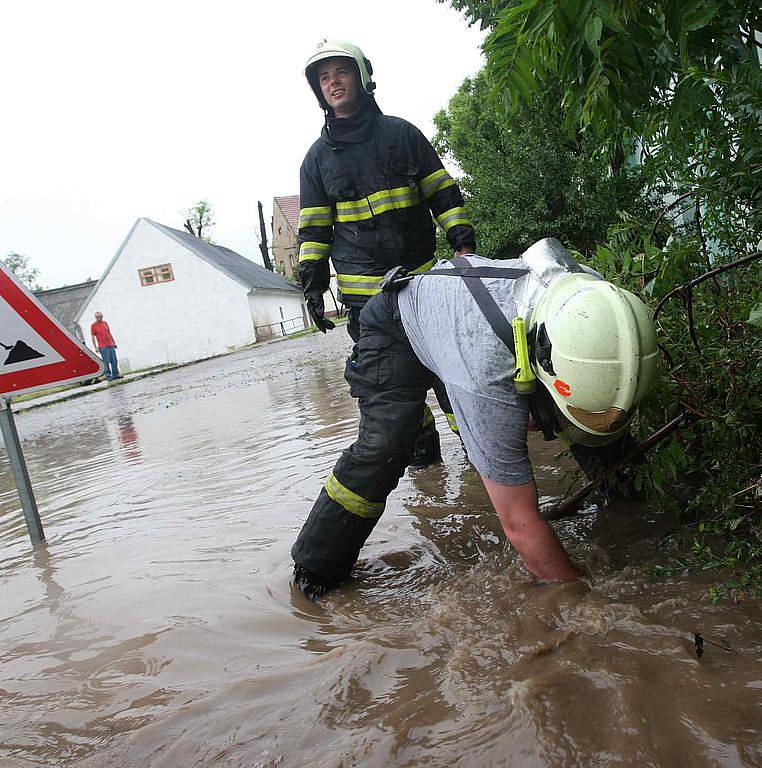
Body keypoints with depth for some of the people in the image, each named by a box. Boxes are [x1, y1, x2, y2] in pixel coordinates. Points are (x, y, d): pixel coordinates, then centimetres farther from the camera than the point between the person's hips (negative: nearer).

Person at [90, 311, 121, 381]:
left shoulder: (105, 323, 11)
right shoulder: (93, 325, -3)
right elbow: (92, 337, -2)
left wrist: (114, 343, 16)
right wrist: (95, 347, -8)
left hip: (111, 345, 5)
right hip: (102, 347, -5)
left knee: (114, 360, 4)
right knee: (106, 362, -6)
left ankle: (115, 374, 11)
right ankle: (108, 376, 1)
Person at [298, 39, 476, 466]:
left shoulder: (401, 132, 9)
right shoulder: (318, 156, 11)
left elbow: (444, 193, 8)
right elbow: (314, 228, 10)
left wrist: (463, 242, -2)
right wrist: (313, 284, 3)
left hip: (422, 275, 0)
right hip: (364, 290, 1)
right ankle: (420, 438, 17)